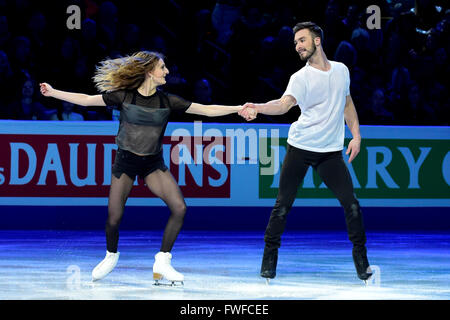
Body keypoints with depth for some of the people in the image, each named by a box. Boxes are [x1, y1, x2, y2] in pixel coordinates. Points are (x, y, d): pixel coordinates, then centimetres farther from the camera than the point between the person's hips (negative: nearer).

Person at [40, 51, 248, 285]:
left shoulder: (167, 101, -3)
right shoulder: (124, 96, -9)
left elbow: (206, 110, -3)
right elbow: (87, 100, -5)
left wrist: (239, 108, -9)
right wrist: (53, 93, -10)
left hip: (154, 164, 2)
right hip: (125, 161, -2)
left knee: (179, 208, -17)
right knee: (113, 218, -5)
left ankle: (162, 263, -5)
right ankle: (111, 256, 28)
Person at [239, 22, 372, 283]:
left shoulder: (341, 71, 7)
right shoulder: (300, 78, -6)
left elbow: (348, 104, 21)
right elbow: (285, 103, -24)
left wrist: (356, 135, 12)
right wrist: (258, 108, -43)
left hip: (331, 151, 2)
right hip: (300, 147, -2)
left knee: (351, 203, -3)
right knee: (283, 204, -3)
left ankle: (361, 259, 12)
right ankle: (269, 258, 9)